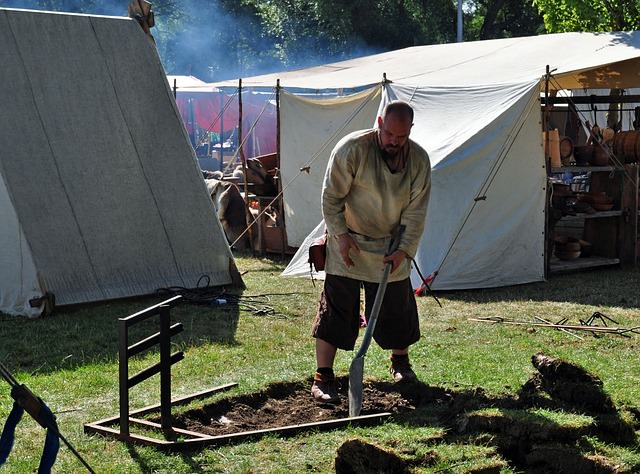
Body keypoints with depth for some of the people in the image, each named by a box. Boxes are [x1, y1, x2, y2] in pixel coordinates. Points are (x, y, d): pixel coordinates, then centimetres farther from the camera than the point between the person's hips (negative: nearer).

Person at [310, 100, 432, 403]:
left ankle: (401, 362, 35)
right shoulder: (352, 149, -19)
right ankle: (322, 377, -3)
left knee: (398, 307, 11)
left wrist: (404, 250, -13)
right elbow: (331, 196, -12)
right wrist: (340, 235, -15)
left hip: (391, 249, 3)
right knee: (335, 309, -6)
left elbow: (416, 211, -5)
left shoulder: (419, 160, -7)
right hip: (348, 244, -3)